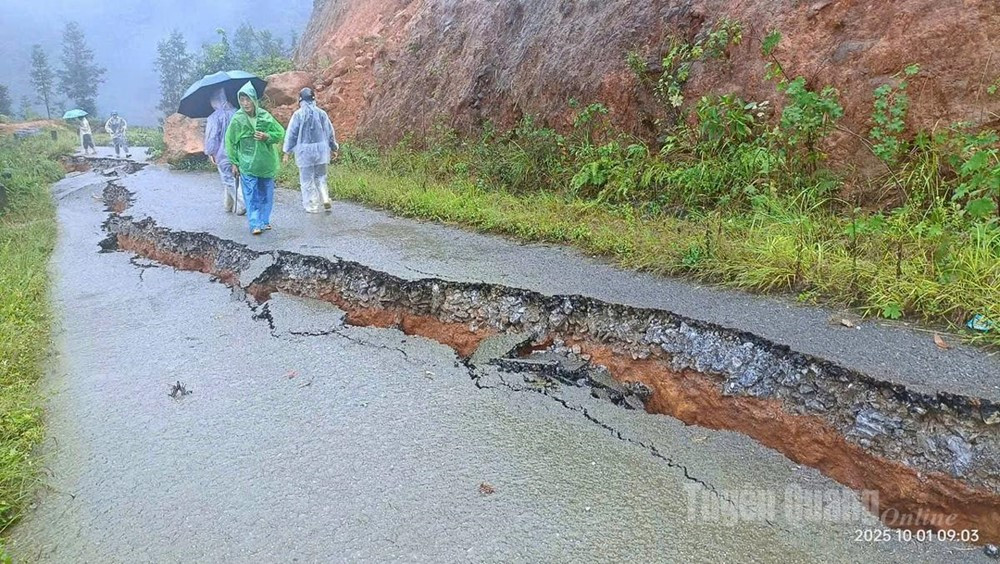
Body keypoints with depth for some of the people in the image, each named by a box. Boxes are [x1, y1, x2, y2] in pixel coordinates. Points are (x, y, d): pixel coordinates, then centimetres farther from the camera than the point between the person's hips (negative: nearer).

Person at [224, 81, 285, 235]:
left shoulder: (265, 116, -2)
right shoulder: (237, 120, -6)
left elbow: (280, 133, 6)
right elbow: (230, 141, 2)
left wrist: (267, 136, -13)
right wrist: (234, 163, 1)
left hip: (267, 163, 3)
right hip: (247, 164, -2)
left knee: (266, 194, 10)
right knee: (251, 195, -4)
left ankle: (264, 221, 23)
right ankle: (255, 224, -2)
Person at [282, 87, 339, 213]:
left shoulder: (298, 114, -7)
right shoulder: (322, 113, 1)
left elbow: (291, 133, -3)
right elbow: (330, 132, 8)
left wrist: (287, 151, 6)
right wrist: (333, 148, 20)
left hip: (305, 151, -3)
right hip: (321, 150, 3)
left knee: (307, 179, 6)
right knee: (320, 176, 17)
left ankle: (312, 206, 8)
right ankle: (325, 199, 0)